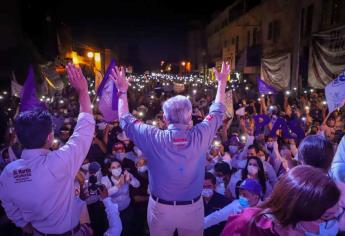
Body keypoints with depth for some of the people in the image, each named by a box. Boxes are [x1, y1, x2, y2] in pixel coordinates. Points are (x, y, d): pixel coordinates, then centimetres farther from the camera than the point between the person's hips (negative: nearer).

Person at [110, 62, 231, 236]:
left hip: (160, 208, 0)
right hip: (193, 208, 1)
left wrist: (123, 91, 4)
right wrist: (222, 82, 10)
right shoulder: (199, 136, -19)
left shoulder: (154, 138, -22)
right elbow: (217, 113, -1)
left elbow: (126, 121, -5)